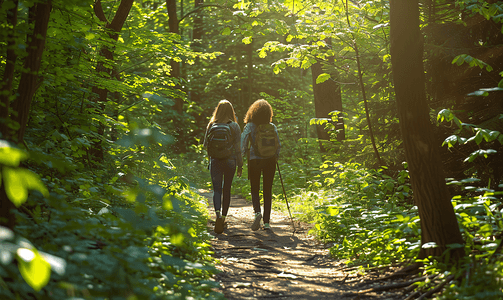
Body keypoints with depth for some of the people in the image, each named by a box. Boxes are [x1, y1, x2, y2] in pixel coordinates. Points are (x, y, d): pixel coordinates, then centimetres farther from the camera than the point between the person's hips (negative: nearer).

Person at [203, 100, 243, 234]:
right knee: (227, 190, 13)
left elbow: (206, 145, 6)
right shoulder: (234, 126, -5)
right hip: (230, 161, 0)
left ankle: (218, 214, -27)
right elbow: (238, 147, -5)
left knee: (217, 190, -1)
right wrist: (240, 165, 1)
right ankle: (223, 218, 21)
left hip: (215, 161, 0)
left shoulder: (211, 125, -1)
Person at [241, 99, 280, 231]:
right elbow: (278, 144, 2)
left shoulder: (249, 126, -6)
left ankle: (257, 211, -18)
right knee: (267, 191, 9)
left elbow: (242, 143, -10)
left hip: (254, 161, -1)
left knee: (255, 190, 10)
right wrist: (275, 157, 17)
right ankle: (266, 221, 7)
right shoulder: (272, 127, 0)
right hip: (270, 161, 2)